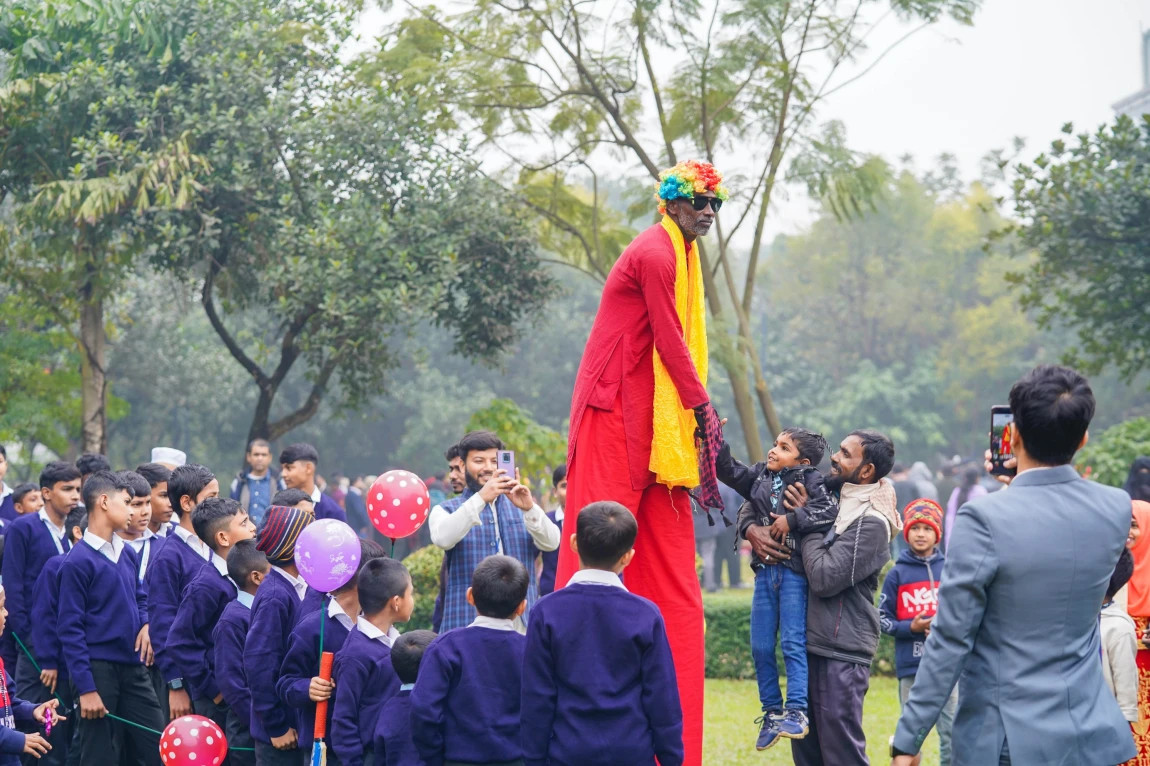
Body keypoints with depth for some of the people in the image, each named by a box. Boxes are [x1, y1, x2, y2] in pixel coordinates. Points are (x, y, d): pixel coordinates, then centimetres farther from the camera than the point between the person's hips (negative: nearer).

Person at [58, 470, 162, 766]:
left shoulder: (127, 553, 10)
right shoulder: (78, 561, -11)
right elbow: (71, 630, -12)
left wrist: (145, 624, 1)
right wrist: (86, 688, -15)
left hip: (133, 667, 7)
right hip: (98, 670, -7)